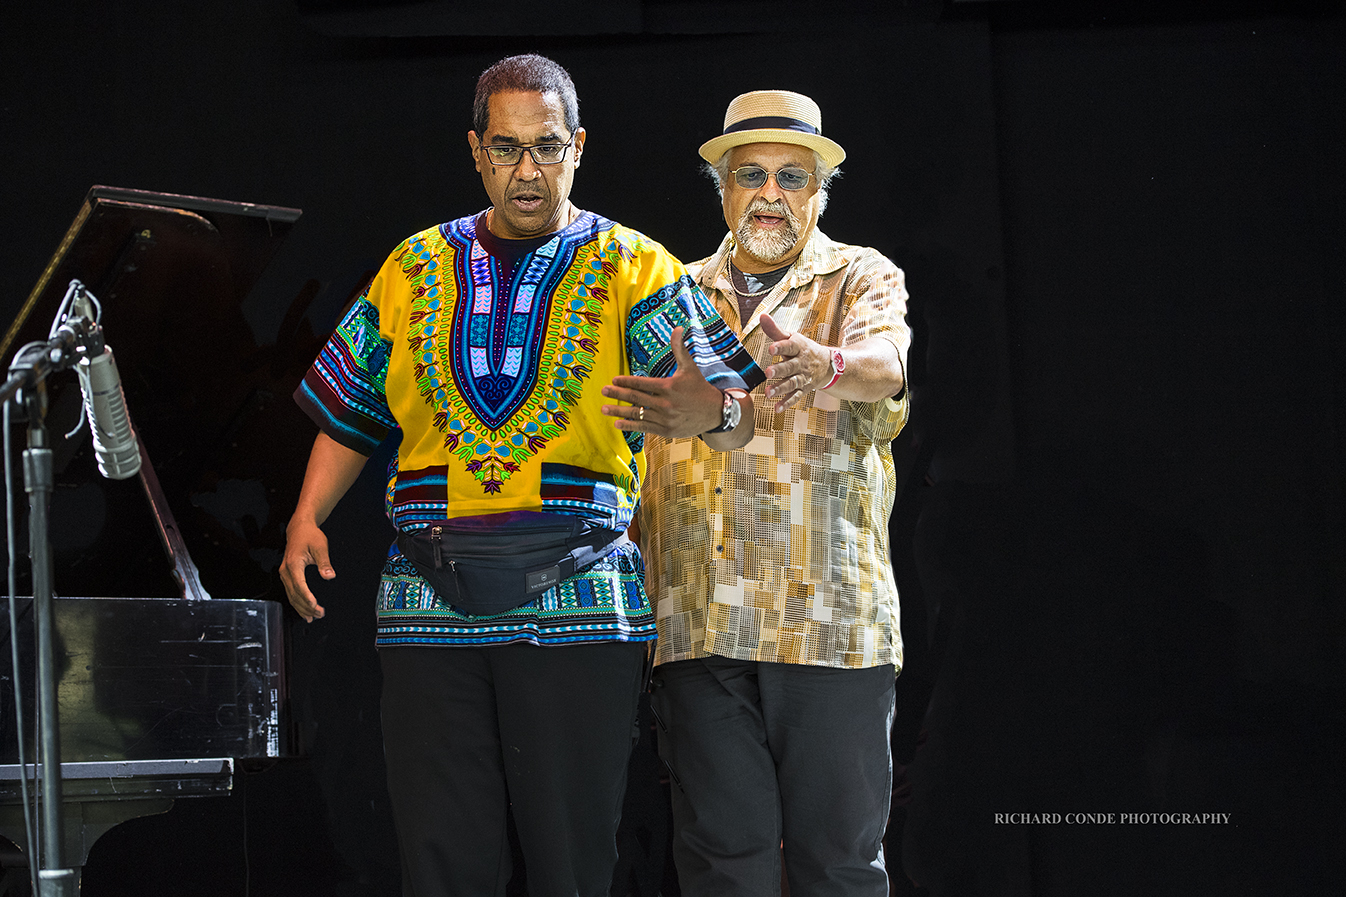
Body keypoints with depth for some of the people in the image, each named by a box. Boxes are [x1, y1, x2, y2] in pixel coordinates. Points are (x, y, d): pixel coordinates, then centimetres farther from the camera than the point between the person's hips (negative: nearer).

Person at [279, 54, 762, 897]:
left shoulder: (634, 268, 5)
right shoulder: (416, 268, 15)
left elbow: (743, 411, -4)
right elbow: (352, 415, 20)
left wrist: (709, 410, -28)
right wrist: (307, 519, 5)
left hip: (579, 606, -2)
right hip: (431, 601, 2)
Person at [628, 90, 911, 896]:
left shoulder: (863, 279, 9)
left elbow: (886, 362, -14)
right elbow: (640, 442, 18)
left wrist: (827, 364, -37)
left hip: (831, 615, -2)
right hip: (699, 619, 3)